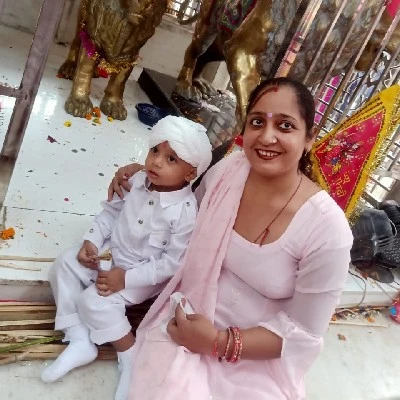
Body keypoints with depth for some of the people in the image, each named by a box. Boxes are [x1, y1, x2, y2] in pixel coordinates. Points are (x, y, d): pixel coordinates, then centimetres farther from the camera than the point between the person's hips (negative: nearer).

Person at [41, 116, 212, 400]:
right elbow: (112, 211, 5)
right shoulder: (138, 181, -10)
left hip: (143, 272, -7)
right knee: (64, 267, -2)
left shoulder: (185, 212, -28)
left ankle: (131, 355, 1)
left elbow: (173, 262, -25)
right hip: (112, 252, 8)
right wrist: (92, 241, -8)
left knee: (94, 300, -22)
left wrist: (127, 278, -26)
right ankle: (80, 342, 3)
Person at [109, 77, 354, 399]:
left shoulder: (328, 230, -21)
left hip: (258, 355, -1)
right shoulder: (228, 170, -9)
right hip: (189, 315, 2)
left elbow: (303, 332, -11)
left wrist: (220, 343, -19)